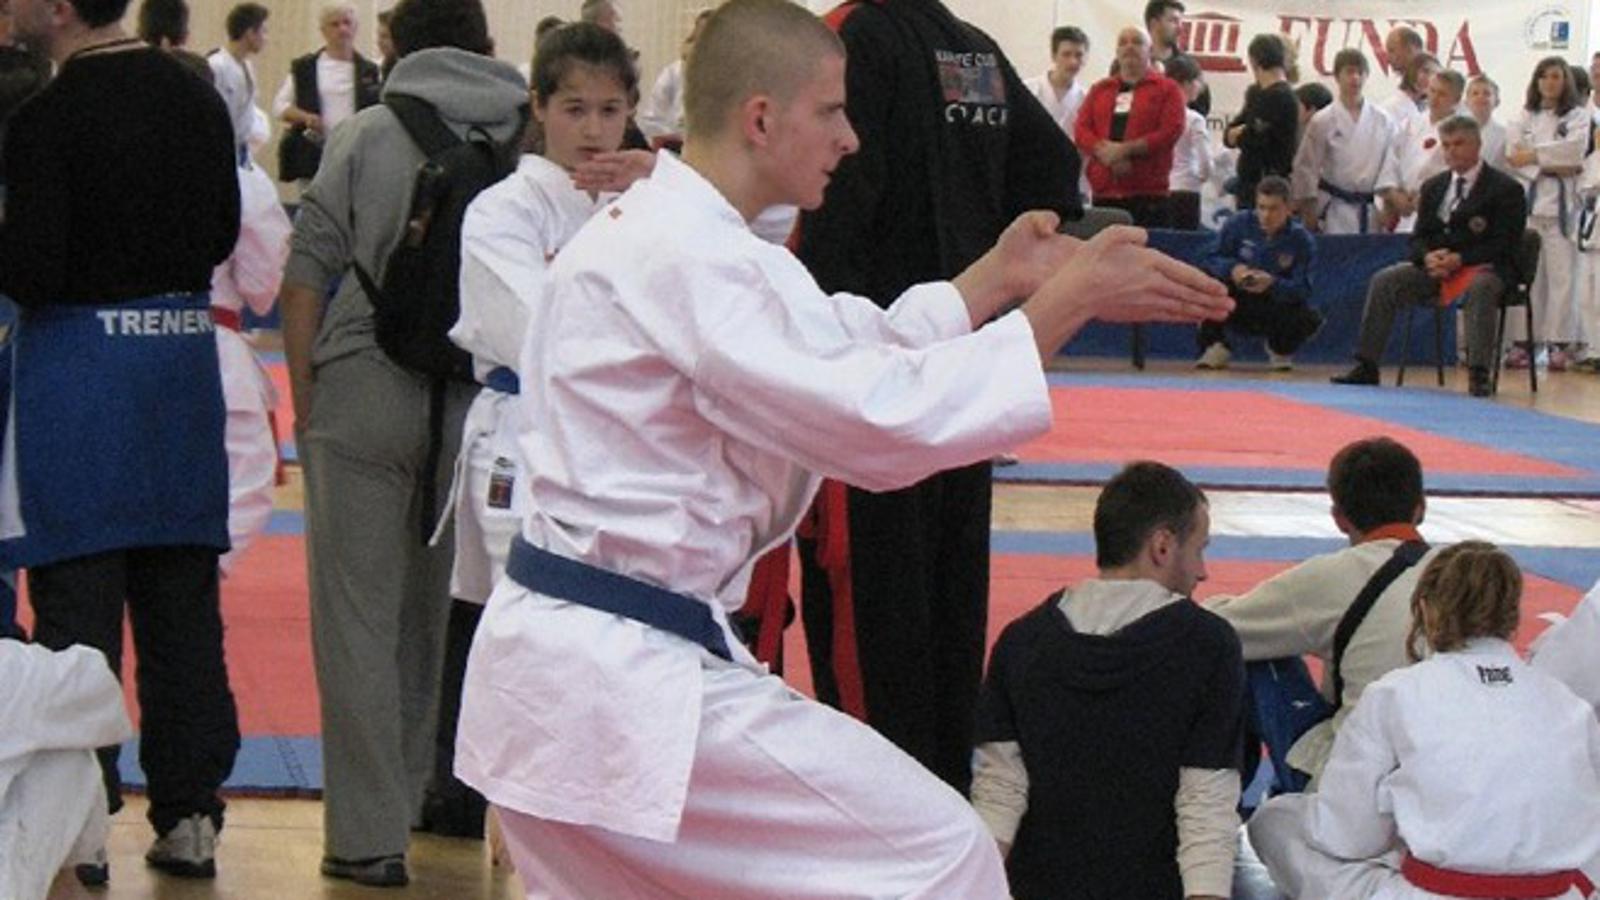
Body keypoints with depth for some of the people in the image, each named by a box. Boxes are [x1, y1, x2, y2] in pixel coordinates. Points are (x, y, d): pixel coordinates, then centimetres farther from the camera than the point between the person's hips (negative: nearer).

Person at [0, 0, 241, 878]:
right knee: (181, 603, 12)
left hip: (78, 361, -6)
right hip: (183, 353, 6)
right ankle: (189, 814, 17)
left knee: (76, 606, 2)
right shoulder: (197, 98, 4)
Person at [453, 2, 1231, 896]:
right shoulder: (683, 259, -19)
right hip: (626, 682, -11)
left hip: (553, 664, 11)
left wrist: (1000, 275, 9)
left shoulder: (652, 231, 14)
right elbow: (875, 411, -25)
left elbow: (849, 351, 16)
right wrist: (1068, 300, -19)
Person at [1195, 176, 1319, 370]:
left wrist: (1273, 284, -40)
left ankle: (1280, 349, 9)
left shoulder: (1301, 239, -12)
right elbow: (1212, 260, -10)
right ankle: (1215, 347, -10)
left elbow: (1302, 289, -19)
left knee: (1310, 319, -29)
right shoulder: (1239, 223, -9)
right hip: (1236, 308, 0)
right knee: (1207, 278, -28)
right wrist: (1231, 268, -33)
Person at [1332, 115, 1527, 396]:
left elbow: (1505, 245, -11)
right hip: (1436, 266, 5)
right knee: (1384, 281, -14)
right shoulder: (1433, 187, 15)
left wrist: (1460, 258, -22)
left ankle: (1478, 374, -40)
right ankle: (1366, 367, -11)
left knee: (1480, 287, -40)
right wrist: (1428, 257, -13)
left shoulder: (1505, 189, -4)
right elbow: (1419, 237, 12)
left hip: (1484, 267, -5)